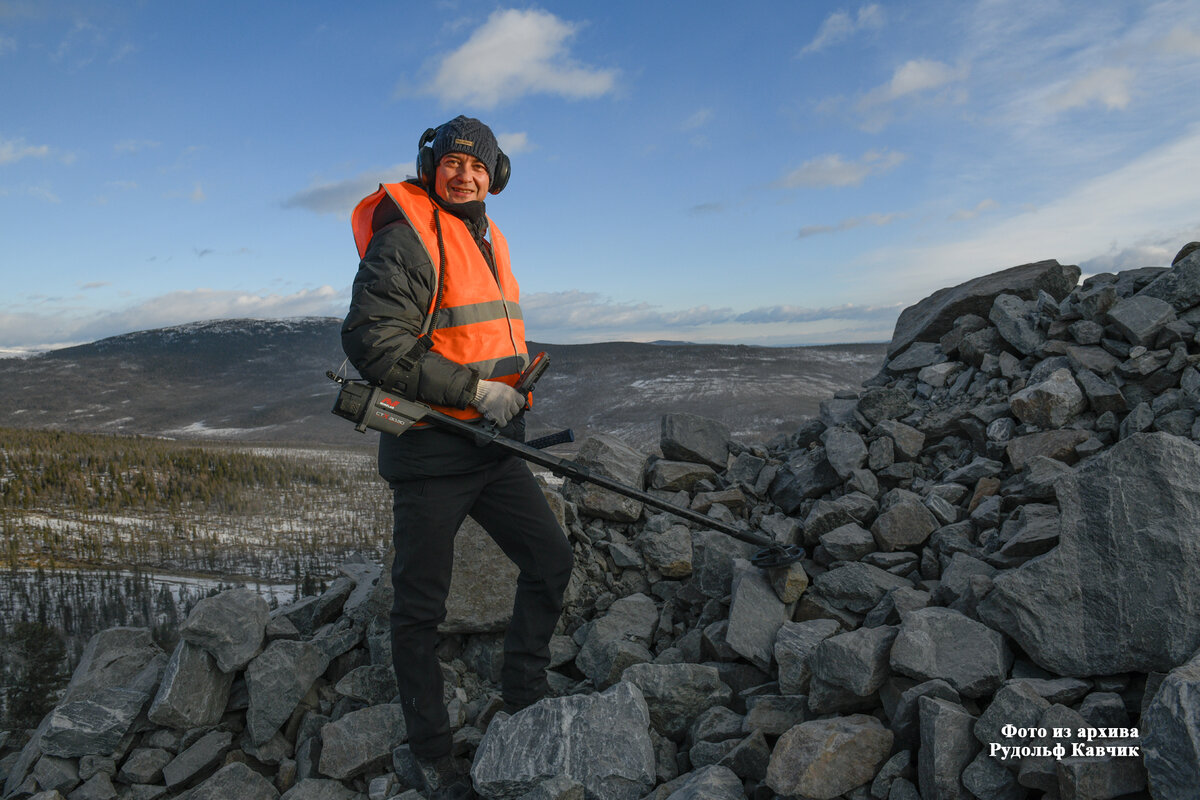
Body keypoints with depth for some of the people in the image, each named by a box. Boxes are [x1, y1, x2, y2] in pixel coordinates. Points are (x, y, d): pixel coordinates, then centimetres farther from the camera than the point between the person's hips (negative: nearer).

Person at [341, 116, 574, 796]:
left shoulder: (490, 241, 15)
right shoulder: (405, 240, -13)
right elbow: (372, 342, -23)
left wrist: (513, 390, 18)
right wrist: (474, 389, -21)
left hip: (493, 447, 8)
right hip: (429, 453, -8)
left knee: (552, 560, 8)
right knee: (421, 607, 5)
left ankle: (524, 700, 26)